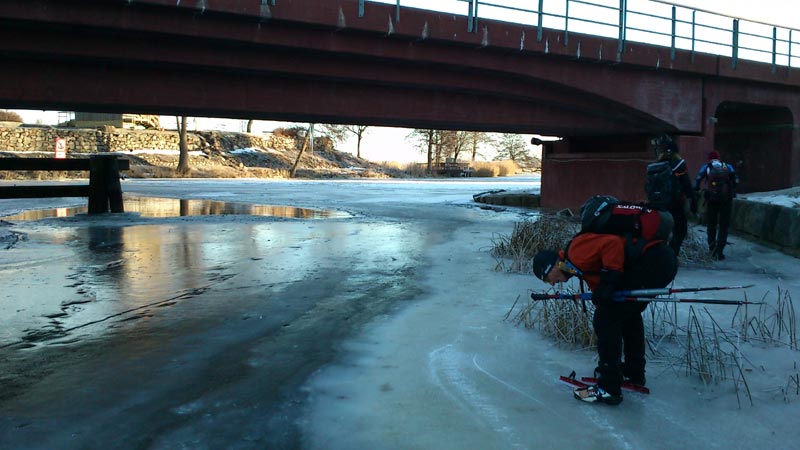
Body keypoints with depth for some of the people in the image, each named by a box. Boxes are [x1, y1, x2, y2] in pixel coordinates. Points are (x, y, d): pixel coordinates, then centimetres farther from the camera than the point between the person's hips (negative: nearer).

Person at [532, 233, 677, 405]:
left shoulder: (576, 251, -5)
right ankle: (634, 372, 45)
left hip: (652, 260, -11)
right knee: (629, 312, 31)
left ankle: (609, 389, 0)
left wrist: (609, 280, -21)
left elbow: (612, 243, -19)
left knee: (604, 320, -6)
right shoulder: (582, 262, 22)